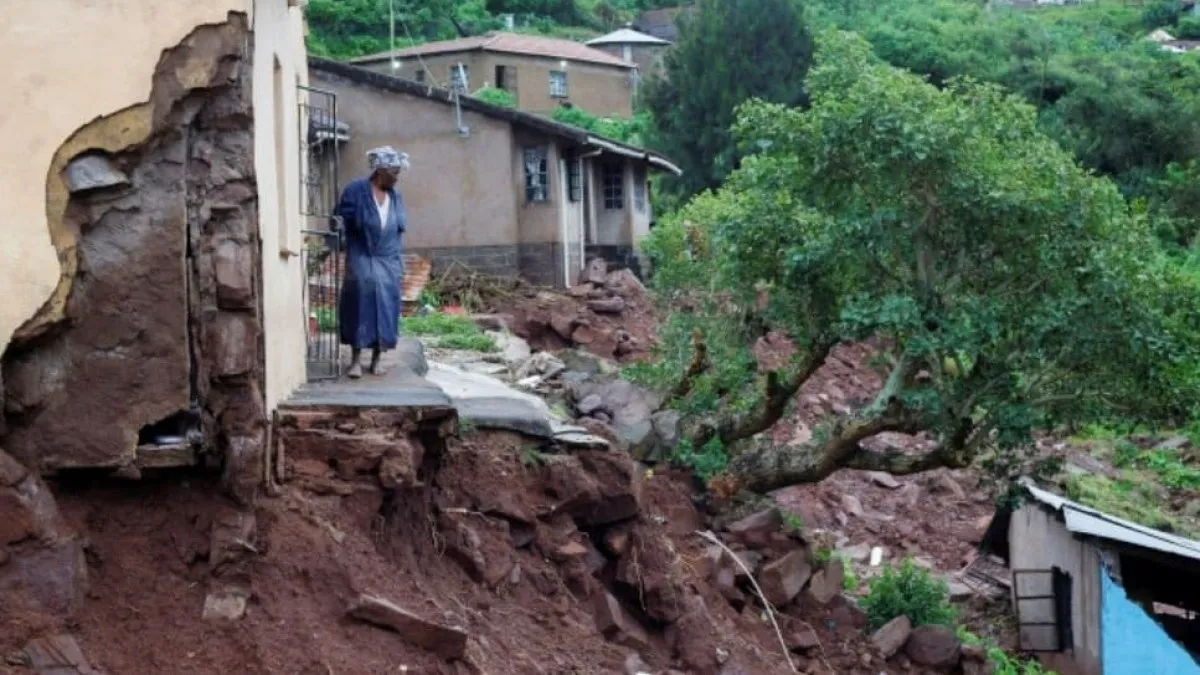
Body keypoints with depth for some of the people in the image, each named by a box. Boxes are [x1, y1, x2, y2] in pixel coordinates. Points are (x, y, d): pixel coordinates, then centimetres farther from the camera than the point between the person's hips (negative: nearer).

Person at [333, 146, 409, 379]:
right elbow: (341, 220, -5)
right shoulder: (355, 191, -6)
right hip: (361, 260, -4)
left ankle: (376, 359, 12)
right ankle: (356, 360, -3)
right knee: (360, 306, -8)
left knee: (385, 309, 3)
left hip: (388, 262, 4)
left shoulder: (396, 196, 10)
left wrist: (401, 262, 14)